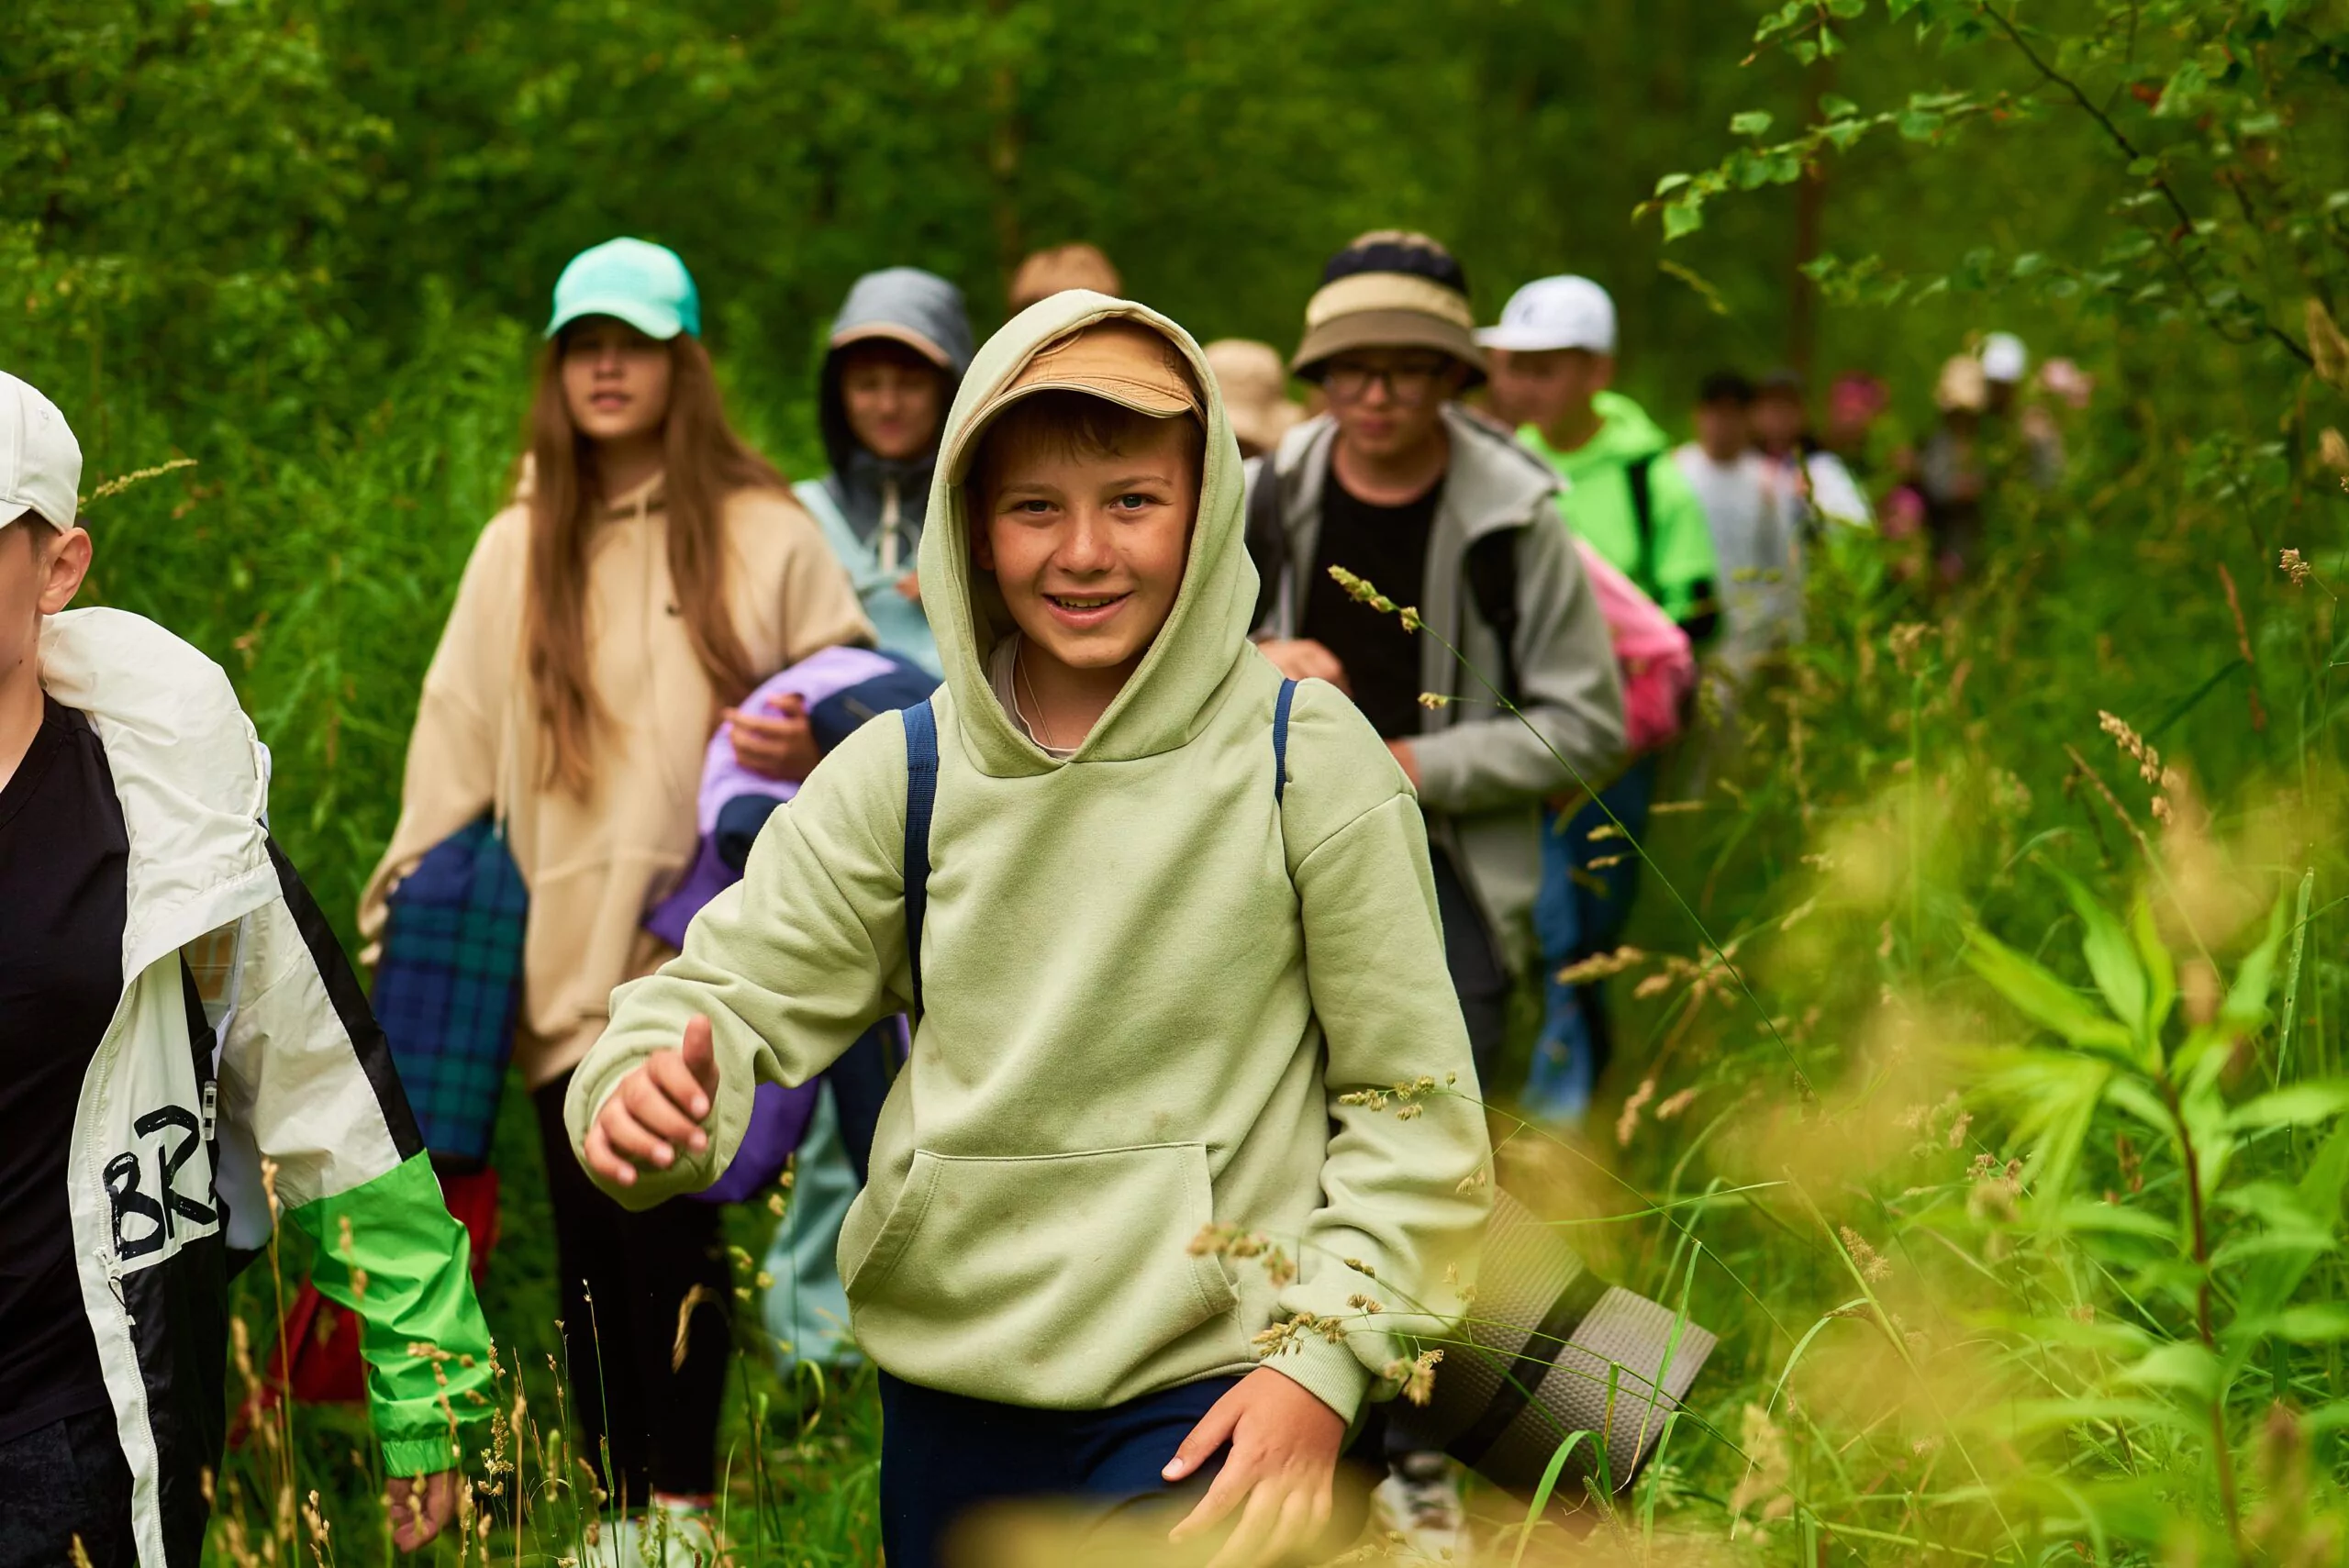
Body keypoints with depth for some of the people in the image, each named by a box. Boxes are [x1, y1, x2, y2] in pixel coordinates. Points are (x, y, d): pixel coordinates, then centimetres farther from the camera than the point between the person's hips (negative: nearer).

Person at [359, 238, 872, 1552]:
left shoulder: (766, 534, 4)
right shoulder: (516, 551, 13)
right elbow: (457, 743, 13)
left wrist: (815, 748, -15)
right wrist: (408, 903, 8)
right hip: (561, 955, 3)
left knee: (672, 1228, -10)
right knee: (592, 1246, 3)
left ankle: (681, 1507, 3)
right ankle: (616, 1511, 15)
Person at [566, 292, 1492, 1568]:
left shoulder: (1307, 760, -6)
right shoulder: (901, 774, 1)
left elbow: (1410, 1103, -3)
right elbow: (736, 992, -1)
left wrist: (1325, 1358, -10)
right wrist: (650, 1090, -23)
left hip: (1204, 1408, -3)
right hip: (947, 1386, 3)